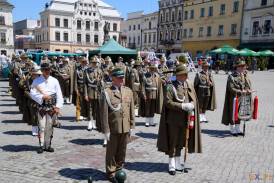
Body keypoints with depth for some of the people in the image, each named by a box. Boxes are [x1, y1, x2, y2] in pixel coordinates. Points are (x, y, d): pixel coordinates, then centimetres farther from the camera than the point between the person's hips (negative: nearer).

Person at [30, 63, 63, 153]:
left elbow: (59, 94, 3)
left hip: (52, 106, 1)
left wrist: (58, 106, -4)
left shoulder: (54, 81, 4)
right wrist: (42, 97, -17)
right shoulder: (36, 81, 2)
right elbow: (32, 93, -3)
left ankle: (48, 145, 18)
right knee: (42, 126, -1)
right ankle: (42, 145, 8)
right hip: (42, 106, -1)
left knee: (49, 126, 7)